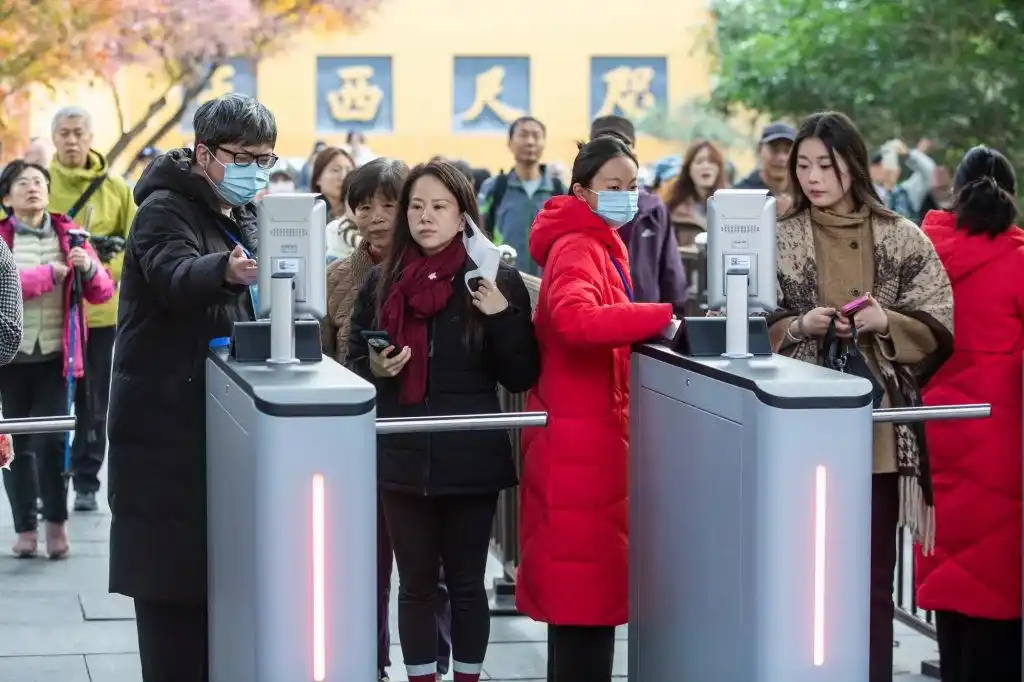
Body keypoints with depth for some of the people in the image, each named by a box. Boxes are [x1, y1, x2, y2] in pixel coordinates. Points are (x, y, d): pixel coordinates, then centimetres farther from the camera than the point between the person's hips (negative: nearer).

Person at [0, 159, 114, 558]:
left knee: (51, 440, -10)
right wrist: (50, 273, -19)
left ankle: (56, 522, 5)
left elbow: (102, 293, 5)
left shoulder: (68, 234, 7)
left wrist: (89, 268, -15)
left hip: (56, 355, 0)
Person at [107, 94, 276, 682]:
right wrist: (226, 270, -51)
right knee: (174, 571, -8)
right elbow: (174, 276, -31)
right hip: (169, 428, -8)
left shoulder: (245, 217, 16)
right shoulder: (166, 209, -9)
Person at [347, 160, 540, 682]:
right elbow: (352, 364, 13)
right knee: (415, 583, 7)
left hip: (471, 457, -2)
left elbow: (521, 378, -4)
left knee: (466, 582, 7)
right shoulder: (381, 281, 5)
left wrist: (502, 316, -18)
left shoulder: (497, 281, -2)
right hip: (403, 457, 2)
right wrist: (375, 370, -9)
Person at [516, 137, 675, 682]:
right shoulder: (577, 249, -14)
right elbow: (576, 320, -33)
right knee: (587, 583, -6)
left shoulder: (603, 245, 17)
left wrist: (654, 322, 9)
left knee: (578, 585, 14)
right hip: (580, 438, -10)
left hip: (596, 433, 10)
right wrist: (662, 316, -30)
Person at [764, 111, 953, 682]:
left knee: (873, 576, 4)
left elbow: (940, 328, 4)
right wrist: (800, 325, -13)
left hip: (880, 432, 0)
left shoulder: (903, 238, 4)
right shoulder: (777, 238, 4)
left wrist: (885, 323, -12)